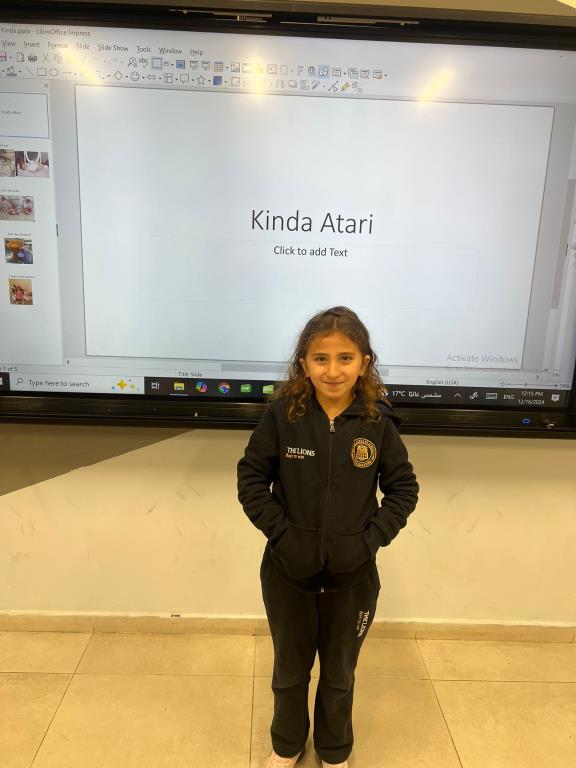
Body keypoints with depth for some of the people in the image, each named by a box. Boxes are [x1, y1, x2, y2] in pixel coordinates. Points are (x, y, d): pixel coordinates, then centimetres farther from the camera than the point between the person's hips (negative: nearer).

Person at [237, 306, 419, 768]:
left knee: (340, 675, 23)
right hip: (288, 572, 0)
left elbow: (404, 490, -4)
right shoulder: (282, 415, -15)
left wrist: (371, 540, -12)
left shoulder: (379, 423, -13)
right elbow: (251, 479, -8)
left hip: (353, 576, 1)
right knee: (290, 671, 23)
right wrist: (280, 533, -15)